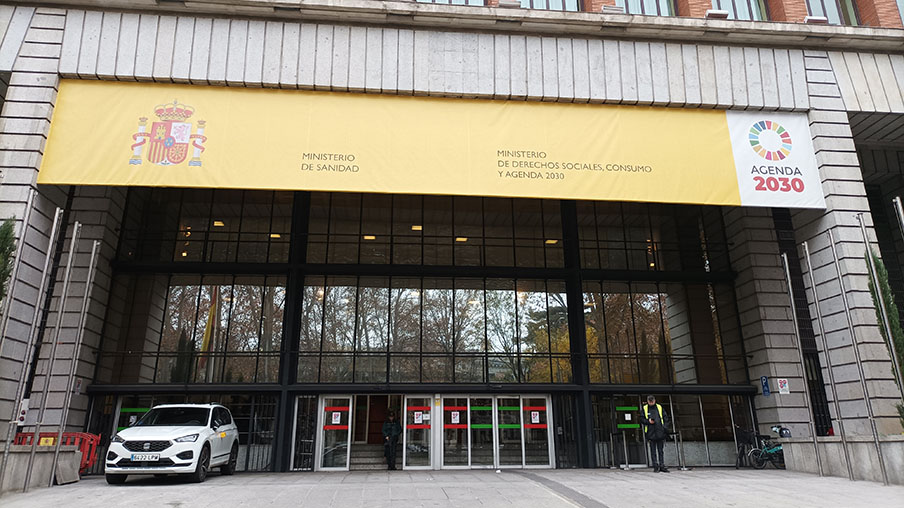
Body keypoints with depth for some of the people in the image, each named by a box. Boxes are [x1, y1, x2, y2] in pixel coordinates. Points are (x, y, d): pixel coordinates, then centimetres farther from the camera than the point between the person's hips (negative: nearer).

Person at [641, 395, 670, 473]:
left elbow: (664, 418, 10)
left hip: (660, 432, 1)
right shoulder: (644, 408, 4)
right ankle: (655, 466, 7)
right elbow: (642, 419, 4)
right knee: (653, 451, 2)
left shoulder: (659, 407, 8)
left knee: (660, 450, 6)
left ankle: (662, 466, 10)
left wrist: (665, 427, -3)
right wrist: (648, 421, -15)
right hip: (651, 433, -1)